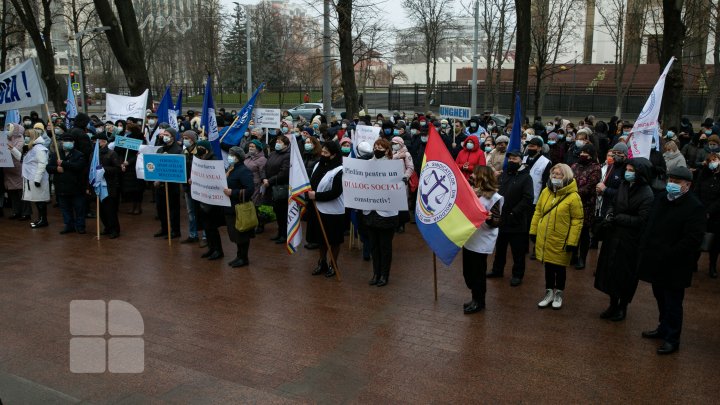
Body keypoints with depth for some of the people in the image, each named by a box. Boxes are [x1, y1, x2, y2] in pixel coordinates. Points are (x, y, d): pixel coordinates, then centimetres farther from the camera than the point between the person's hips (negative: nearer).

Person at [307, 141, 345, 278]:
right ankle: (322, 262, 35)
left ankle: (333, 265, 24)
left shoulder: (339, 171, -16)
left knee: (333, 240, 8)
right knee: (320, 238, 18)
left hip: (333, 212, -7)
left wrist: (316, 195, -21)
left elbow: (335, 192, -22)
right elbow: (312, 183, 15)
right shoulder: (318, 165, 6)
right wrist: (308, 192, -5)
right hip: (318, 209, 7)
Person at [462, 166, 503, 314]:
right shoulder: (472, 192, 7)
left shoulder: (494, 198, -15)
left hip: (482, 243, -8)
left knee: (478, 274, 3)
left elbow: (496, 222, -16)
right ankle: (475, 299, 32)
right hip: (468, 239, 8)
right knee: (468, 272, 16)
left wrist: (489, 218, -36)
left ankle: (479, 302, 20)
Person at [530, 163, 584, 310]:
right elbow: (538, 212, 9)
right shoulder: (545, 192, 2)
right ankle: (549, 293, 31)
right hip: (544, 239, 4)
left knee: (559, 268, 11)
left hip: (560, 241, -4)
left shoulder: (573, 197, -14)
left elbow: (577, 221, -13)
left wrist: (572, 242, -14)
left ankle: (558, 294, 29)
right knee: (548, 266, 16)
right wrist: (533, 231, 8)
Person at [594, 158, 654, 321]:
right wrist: (609, 214, -8)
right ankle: (613, 304, 30)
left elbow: (641, 220, -21)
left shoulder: (647, 195, -17)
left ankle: (622, 307, 27)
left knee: (625, 275, 8)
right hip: (614, 236, 6)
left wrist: (616, 219, -17)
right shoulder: (624, 185, 3)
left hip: (629, 241, -6)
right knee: (610, 271, 14)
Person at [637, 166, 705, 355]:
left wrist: (668, 255, -22)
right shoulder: (660, 198, 6)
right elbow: (649, 225, 16)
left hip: (674, 267, -7)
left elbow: (693, 239, -21)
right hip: (656, 262, 7)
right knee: (661, 299, 22)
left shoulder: (694, 207, -17)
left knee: (672, 303, 5)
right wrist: (644, 246, 5)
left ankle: (672, 339, 18)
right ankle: (663, 328, 40)